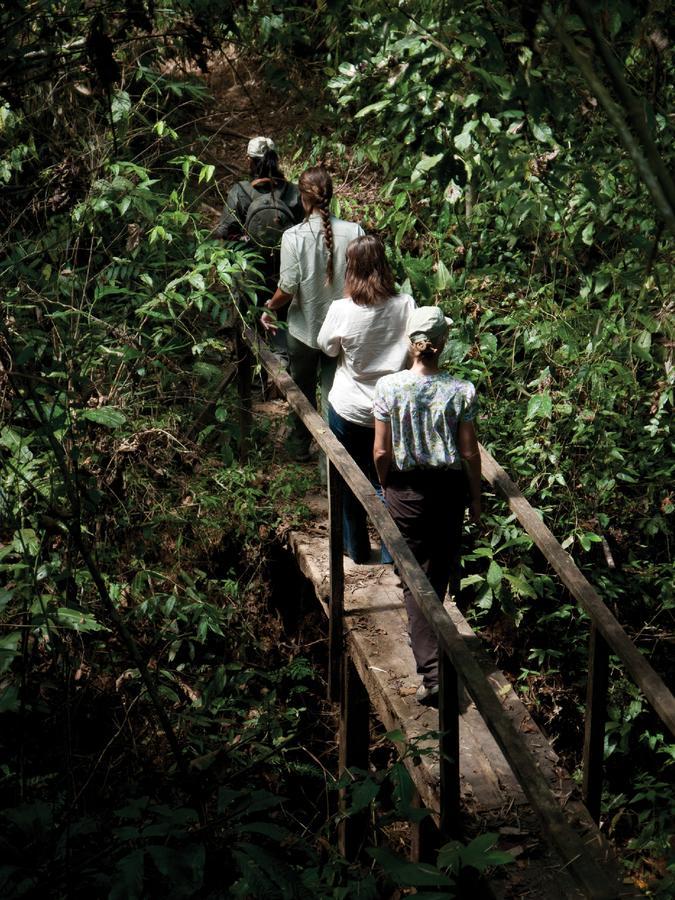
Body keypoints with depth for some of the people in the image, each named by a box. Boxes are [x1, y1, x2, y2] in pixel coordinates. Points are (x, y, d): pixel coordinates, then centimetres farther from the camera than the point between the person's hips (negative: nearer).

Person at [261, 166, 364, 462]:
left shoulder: (294, 237, -18)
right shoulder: (354, 232, -13)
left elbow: (288, 289, -15)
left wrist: (269, 308, 4)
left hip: (304, 329, -1)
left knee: (302, 391, 21)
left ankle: (300, 447, 40)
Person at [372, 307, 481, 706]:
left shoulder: (389, 387, -14)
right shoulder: (462, 391, -12)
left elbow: (381, 452, -8)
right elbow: (470, 453, -6)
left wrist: (386, 486, 10)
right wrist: (476, 496, 8)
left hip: (406, 489, -1)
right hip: (449, 488, 1)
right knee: (441, 571, 21)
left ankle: (433, 671, -3)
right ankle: (429, 637, 42)